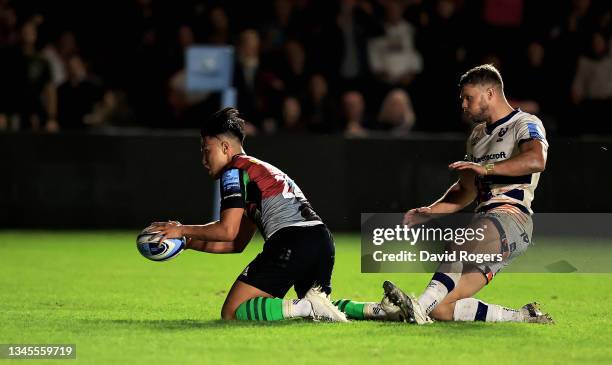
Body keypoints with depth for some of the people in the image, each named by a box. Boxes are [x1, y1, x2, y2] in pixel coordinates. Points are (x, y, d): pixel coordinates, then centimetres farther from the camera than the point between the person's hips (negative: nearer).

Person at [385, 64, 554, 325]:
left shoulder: (526, 124, 2)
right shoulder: (478, 135, 28)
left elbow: (536, 160, -21)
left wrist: (487, 168, -28)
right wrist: (430, 212, 21)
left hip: (512, 216, -8)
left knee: (463, 246, -40)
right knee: (443, 311, -7)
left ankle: (422, 306, -56)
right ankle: (525, 317, 3)